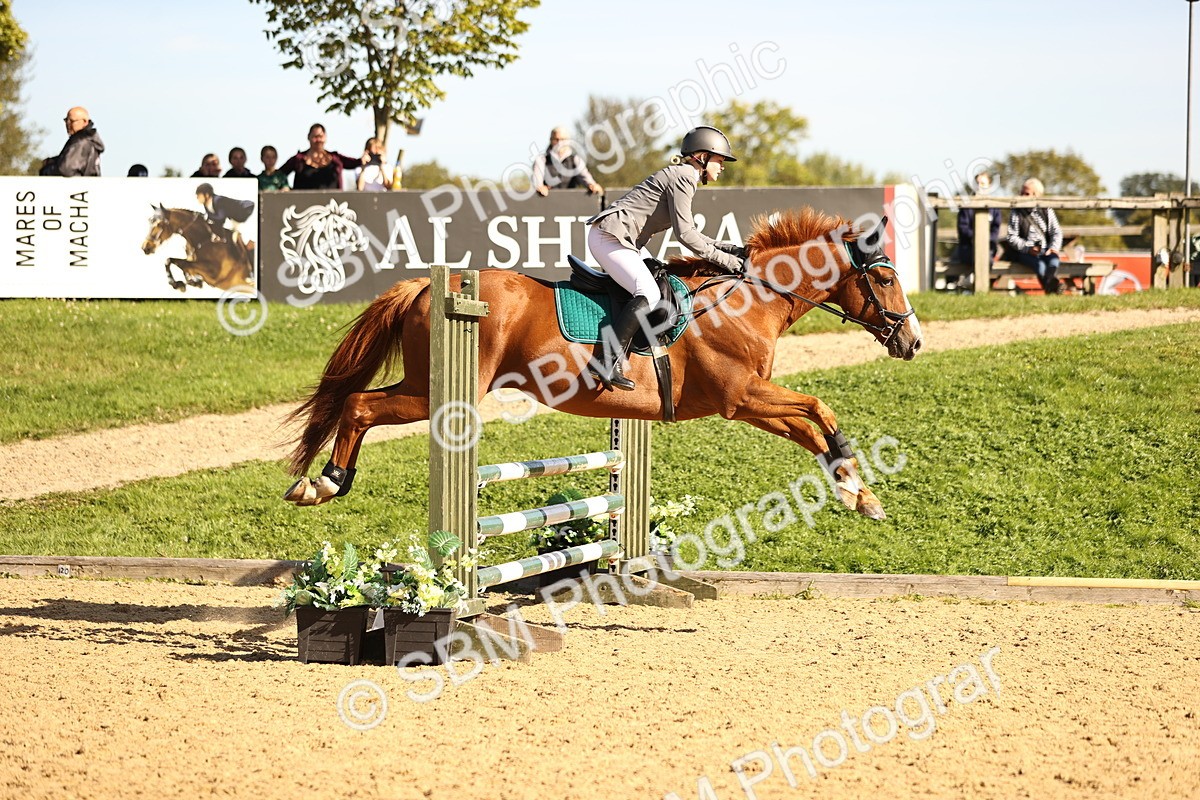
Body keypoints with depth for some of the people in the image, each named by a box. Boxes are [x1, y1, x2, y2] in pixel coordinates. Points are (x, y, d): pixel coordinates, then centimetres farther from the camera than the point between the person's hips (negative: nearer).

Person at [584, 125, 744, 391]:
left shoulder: (681, 176, 22)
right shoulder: (683, 177, -10)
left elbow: (690, 233, 23)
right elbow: (684, 234, -16)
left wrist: (731, 249, 15)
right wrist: (722, 259, -10)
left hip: (609, 237, 11)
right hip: (611, 236, -11)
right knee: (649, 294, -23)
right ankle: (609, 364, -32)